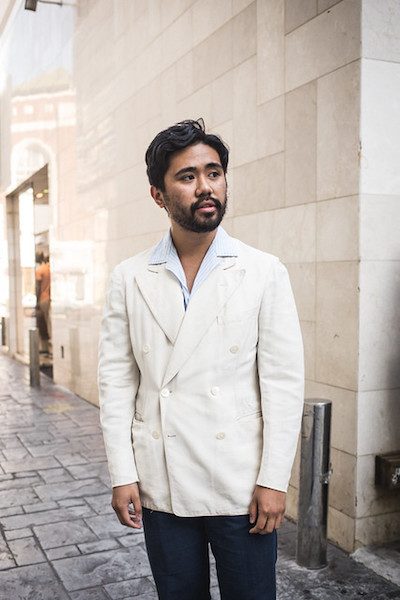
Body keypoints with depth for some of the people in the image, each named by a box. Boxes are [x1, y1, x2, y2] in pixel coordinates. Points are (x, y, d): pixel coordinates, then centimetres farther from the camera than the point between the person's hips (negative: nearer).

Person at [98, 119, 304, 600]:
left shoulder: (264, 273, -4)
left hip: (241, 483, -1)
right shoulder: (129, 279, 1)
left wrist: (274, 479, -8)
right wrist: (122, 475, -2)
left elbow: (283, 381, -5)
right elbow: (116, 380, 1)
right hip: (161, 485, 2)